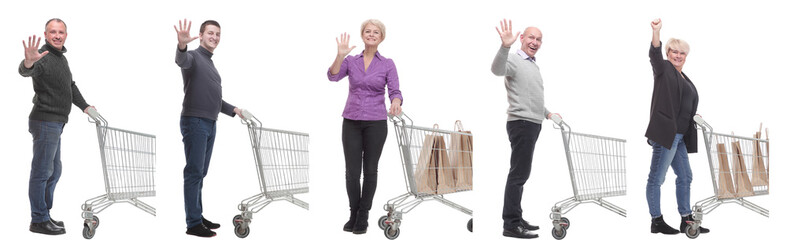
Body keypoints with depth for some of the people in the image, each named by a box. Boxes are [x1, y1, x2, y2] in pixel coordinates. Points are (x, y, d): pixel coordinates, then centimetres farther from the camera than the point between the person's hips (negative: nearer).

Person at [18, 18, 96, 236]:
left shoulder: (61, 58, 15)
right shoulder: (43, 57, -16)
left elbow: (70, 86, 28)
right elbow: (26, 71, -38)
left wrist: (85, 107, 25)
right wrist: (28, 63, -60)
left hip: (56, 123, 10)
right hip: (45, 122, -10)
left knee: (54, 170, 18)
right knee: (42, 171, -5)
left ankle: (44, 215, 28)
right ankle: (39, 220, 2)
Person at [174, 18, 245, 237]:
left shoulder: (210, 64, 20)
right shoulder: (194, 57, -6)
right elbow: (181, 60, -32)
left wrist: (234, 110, 26)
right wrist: (182, 44, -53)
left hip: (210, 124, 9)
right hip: (194, 122, -9)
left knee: (200, 173, 13)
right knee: (194, 172, -8)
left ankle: (198, 217, 20)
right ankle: (193, 224, -7)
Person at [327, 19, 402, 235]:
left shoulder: (387, 64, 1)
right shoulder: (351, 61, 5)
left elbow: (395, 92, -8)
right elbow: (333, 76, -12)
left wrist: (395, 104, -30)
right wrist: (340, 55, -27)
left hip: (376, 123, -1)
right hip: (351, 122, 1)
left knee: (370, 170, 4)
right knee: (352, 171, 2)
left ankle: (363, 217, 14)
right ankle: (354, 214, 19)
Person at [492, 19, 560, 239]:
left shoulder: (533, 65, 21)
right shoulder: (514, 60, -8)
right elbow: (497, 70, -33)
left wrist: (547, 113, 26)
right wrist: (505, 46, -48)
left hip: (533, 124, 10)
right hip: (521, 123, -10)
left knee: (521, 174, 14)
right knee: (519, 174, -11)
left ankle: (516, 219, 20)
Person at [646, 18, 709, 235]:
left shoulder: (684, 78, 22)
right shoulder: (664, 69, -2)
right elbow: (655, 55, -24)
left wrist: (694, 116, 13)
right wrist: (656, 32, -39)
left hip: (679, 136, 10)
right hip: (666, 133, -10)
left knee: (685, 177, 15)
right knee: (656, 178, -5)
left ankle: (686, 221, 24)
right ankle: (656, 221, 0)